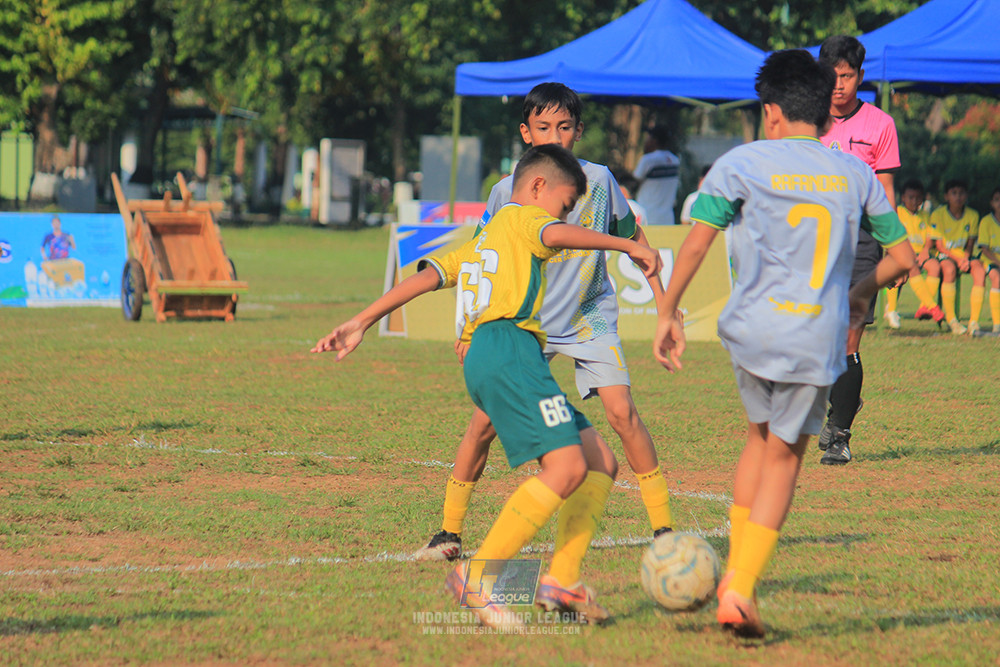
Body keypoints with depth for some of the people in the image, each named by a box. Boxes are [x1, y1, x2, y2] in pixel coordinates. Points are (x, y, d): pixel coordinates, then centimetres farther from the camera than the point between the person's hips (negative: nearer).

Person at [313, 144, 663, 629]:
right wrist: (626, 244, -11)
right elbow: (555, 235, -12)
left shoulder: (482, 242, 33)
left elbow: (426, 276, 25)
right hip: (507, 349, -10)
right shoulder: (520, 217, 10)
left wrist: (362, 323, 20)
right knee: (566, 467, -22)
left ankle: (560, 579, -6)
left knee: (600, 463, 6)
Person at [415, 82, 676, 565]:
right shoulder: (507, 193, -8)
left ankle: (663, 529, -6)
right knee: (485, 420, -8)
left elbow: (632, 236, 7)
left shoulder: (598, 181, -8)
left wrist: (662, 299, 6)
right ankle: (449, 534, 5)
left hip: (590, 318, 0)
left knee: (621, 411, -16)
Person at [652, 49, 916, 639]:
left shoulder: (743, 163, 2)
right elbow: (903, 257, 12)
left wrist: (669, 313, 1)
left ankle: (736, 573, 16)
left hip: (754, 329, 0)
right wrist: (864, 292, 31)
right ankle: (741, 589, 0)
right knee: (785, 456, 11)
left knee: (762, 437, 23)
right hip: (817, 342, 0)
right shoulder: (856, 174, 10)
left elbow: (697, 241, -6)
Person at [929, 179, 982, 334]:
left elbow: (970, 243, 5)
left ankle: (974, 321, -30)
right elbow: (939, 245, -10)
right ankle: (951, 318, -29)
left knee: (980, 271, -29)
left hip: (964, 254, 3)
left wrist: (966, 258, -17)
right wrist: (958, 259, -23)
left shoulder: (972, 215, 1)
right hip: (945, 254, -3)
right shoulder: (938, 214, -9)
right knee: (949, 269, -38)